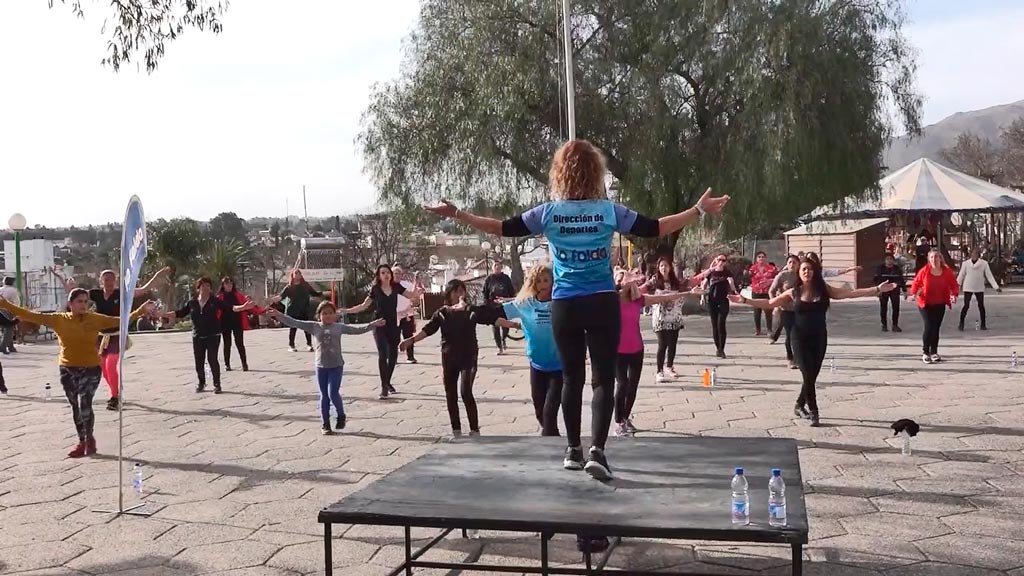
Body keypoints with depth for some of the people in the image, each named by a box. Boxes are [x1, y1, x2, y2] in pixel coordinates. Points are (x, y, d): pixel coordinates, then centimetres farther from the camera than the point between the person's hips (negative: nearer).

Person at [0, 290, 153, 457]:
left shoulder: (95, 319, -5)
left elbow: (120, 320, -8)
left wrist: (141, 311, -19)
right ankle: (82, 442, 26)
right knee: (76, 408, 12)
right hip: (68, 370, 3)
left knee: (84, 405, -13)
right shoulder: (59, 319, -2)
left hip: (91, 369, -3)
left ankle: (89, 438, 11)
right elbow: (31, 316, -2)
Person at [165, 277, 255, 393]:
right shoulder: (192, 303, 6)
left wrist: (243, 307, -28)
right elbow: (179, 313, 8)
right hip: (197, 337, 3)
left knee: (212, 359, -6)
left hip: (213, 336, -3)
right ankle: (201, 383, 23)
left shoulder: (215, 301, -2)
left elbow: (230, 308, -12)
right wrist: (161, 314, 0)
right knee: (199, 361, 7)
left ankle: (217, 384, 5)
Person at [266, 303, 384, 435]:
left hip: (336, 366, -1)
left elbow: (358, 330, 3)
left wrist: (374, 324, -3)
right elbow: (295, 323, -2)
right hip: (321, 366, 2)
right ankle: (325, 424, 19)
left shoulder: (339, 327, 2)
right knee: (324, 395, 8)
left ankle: (341, 416, 18)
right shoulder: (314, 327, 2)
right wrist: (278, 315, -9)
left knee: (333, 393, -8)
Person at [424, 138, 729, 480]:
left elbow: (503, 229, 0)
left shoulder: (548, 213, -3)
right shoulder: (609, 211, -5)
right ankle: (597, 451, -11)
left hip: (564, 306, 2)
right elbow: (654, 229, -2)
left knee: (572, 378, 14)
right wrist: (699, 210, 6)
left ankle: (573, 451, 22)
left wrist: (456, 215, 9)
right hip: (602, 304, -2)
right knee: (603, 378, 1)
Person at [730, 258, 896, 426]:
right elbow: (769, 303, 4)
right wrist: (745, 300, -3)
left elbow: (851, 293, -2)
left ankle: (799, 405, 30)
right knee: (808, 376, -8)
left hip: (819, 338, 2)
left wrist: (878, 289, -8)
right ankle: (814, 412, 4)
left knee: (812, 376, 8)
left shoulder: (824, 290, 1)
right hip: (800, 339, -2)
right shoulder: (794, 292, -1)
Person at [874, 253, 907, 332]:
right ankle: (884, 325, 13)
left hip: (895, 290, 2)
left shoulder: (897, 268, 5)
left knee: (896, 308, -1)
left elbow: (901, 279, 9)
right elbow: (876, 279, -3)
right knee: (883, 309, 3)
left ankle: (895, 325, 8)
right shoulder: (881, 268, -2)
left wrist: (904, 290, 6)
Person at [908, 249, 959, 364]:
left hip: (940, 304, 3)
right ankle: (925, 353, -2)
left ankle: (934, 352, 22)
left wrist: (954, 295, -18)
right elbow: (916, 283, 2)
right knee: (929, 326, -12)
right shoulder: (924, 271, -9)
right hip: (925, 303, -3)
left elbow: (954, 285, 1)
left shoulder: (947, 271, -5)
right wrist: (914, 293, -16)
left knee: (936, 328, 9)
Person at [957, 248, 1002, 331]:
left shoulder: (984, 264, -5)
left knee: (981, 306, 5)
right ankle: (961, 324, 5)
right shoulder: (966, 263, -5)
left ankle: (983, 324, 17)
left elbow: (989, 276, -2)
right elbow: (961, 275, 2)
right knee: (966, 306, -6)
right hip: (968, 288, -1)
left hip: (979, 288, 1)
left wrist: (996, 287, -5)